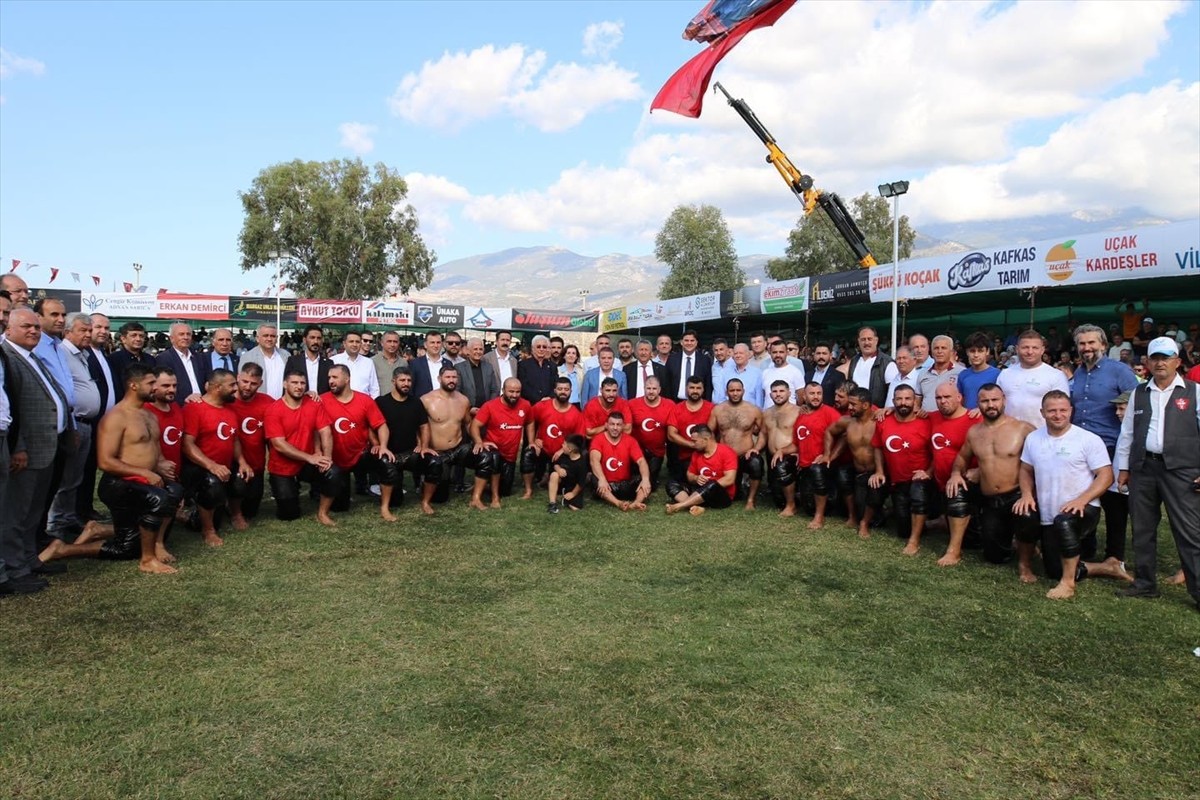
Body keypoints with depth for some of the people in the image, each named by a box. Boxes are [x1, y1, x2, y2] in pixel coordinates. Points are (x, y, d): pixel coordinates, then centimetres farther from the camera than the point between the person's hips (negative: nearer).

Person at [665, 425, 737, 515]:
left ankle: (678, 506, -36)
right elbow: (690, 475, 16)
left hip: (723, 496, -6)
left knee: (711, 486, -40)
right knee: (671, 484, -11)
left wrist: (709, 486, -21)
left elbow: (729, 479, -20)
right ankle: (696, 507, -35)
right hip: (702, 492, 6)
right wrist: (696, 479, -7)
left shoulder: (726, 452, -12)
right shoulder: (696, 453, 7)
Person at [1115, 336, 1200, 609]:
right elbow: (1126, 433, 14)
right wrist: (1123, 468, 11)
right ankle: (1145, 583, 23)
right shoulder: (1138, 394, 11)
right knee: (1143, 530, 11)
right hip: (1143, 468, 4)